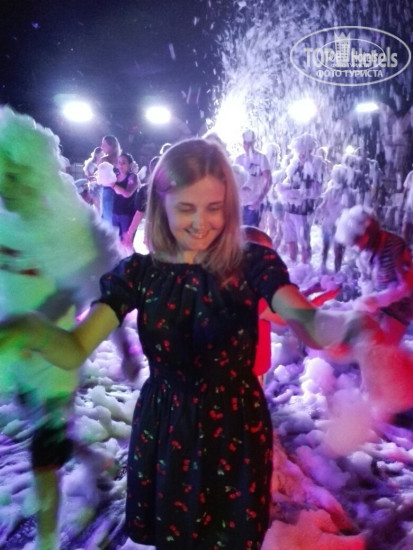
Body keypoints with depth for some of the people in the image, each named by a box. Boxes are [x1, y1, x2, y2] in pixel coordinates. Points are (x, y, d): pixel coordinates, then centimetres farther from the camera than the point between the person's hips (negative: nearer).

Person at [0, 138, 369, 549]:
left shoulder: (253, 263, -14)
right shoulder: (138, 271, -9)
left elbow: (310, 325, -30)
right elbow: (74, 351, -16)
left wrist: (351, 323, -53)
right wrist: (34, 329, -39)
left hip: (236, 431, -1)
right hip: (164, 430, 2)